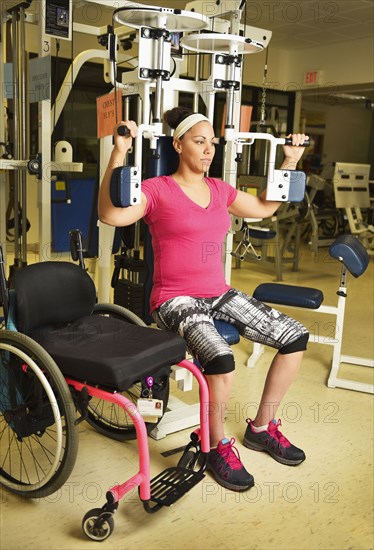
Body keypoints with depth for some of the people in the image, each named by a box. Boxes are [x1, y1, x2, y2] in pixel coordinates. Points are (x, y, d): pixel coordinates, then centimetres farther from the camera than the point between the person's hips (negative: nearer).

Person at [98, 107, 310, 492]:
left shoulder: (219, 190, 13)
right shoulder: (158, 190, -6)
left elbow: (265, 208, 25)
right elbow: (110, 215, -22)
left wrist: (291, 160, 23)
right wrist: (119, 152, -29)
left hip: (219, 294, 7)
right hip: (176, 300, -7)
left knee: (296, 336, -4)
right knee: (221, 358, -34)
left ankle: (261, 428, 12)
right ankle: (217, 447, -4)